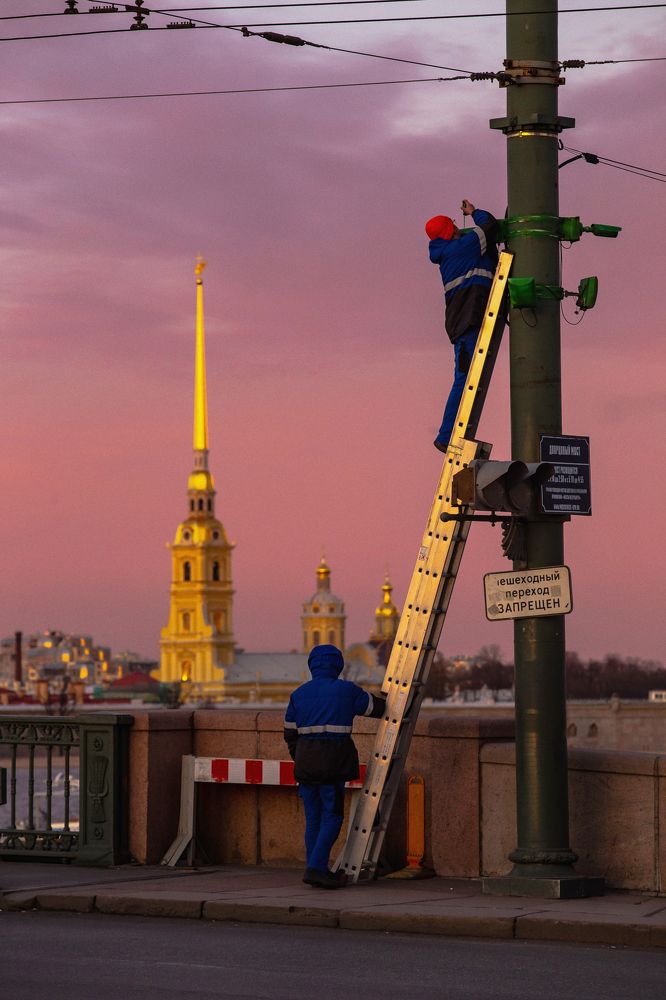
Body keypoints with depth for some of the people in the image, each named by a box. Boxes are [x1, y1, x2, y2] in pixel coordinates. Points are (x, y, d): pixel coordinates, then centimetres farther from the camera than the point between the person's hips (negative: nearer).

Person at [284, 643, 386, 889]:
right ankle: (315, 868, -12)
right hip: (333, 764, -5)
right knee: (332, 816, -1)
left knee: (313, 818, 10)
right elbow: (375, 707, 16)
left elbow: (290, 733, 13)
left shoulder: (298, 694, 11)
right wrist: (388, 703, 38)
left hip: (305, 763, 5)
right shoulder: (347, 691, 1)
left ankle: (318, 871, 12)